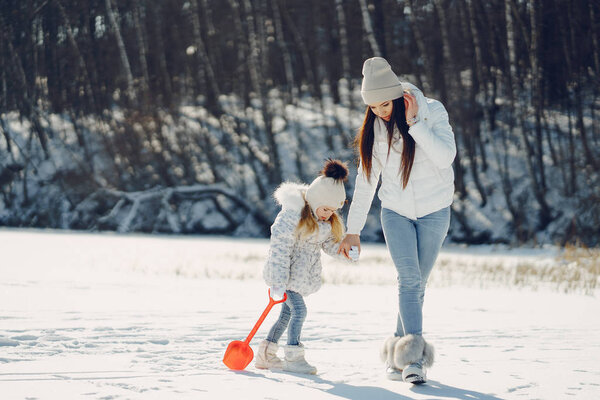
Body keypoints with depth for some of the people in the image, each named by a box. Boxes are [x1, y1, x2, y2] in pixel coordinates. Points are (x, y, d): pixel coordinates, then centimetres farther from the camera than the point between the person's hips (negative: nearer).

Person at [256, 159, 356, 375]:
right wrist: (278, 282, -25)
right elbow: (279, 250, -23)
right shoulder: (291, 215, -22)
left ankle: (266, 355, 21)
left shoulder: (328, 221, 4)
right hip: (285, 273, -8)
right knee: (299, 310, -15)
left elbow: (330, 244, 10)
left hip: (302, 275, 8)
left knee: (287, 313, 11)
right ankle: (293, 357, -7)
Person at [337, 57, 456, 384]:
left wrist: (413, 123, -26)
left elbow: (445, 156, -26)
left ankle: (398, 355, 18)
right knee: (409, 279, -17)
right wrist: (353, 230, 7)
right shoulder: (375, 128, -1)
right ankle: (416, 354, -24)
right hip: (396, 212, 1)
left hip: (433, 212, -1)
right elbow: (366, 179, 6)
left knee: (417, 285, 4)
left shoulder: (432, 112, -11)